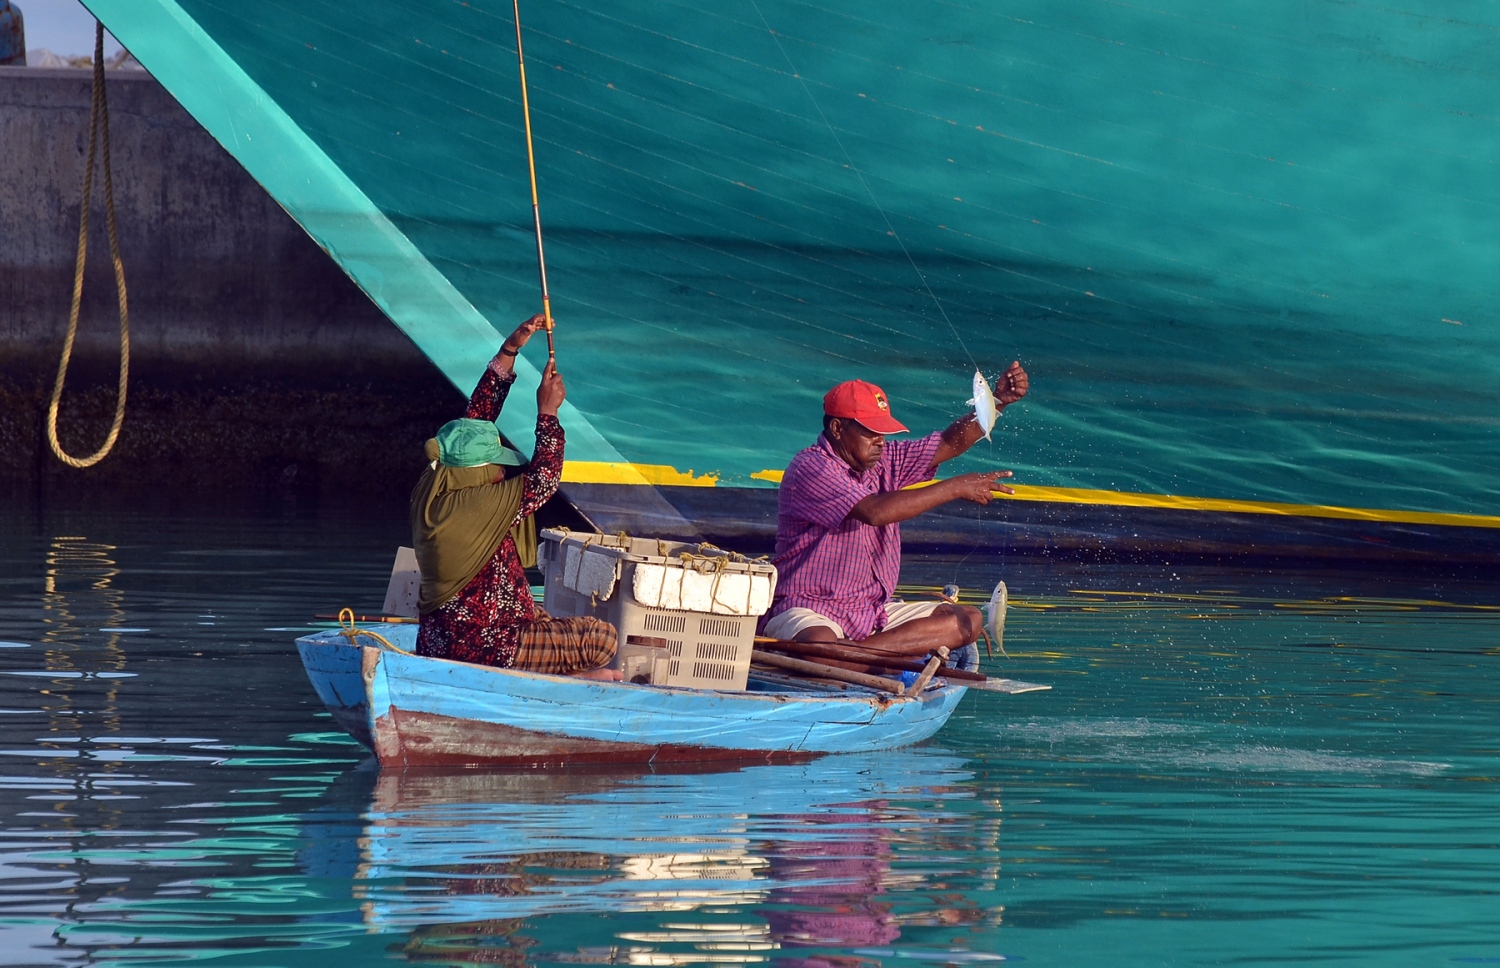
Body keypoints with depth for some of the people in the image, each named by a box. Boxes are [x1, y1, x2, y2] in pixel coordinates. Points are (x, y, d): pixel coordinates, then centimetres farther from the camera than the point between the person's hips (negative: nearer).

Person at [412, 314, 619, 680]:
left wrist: (510, 349, 7)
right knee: (602, 638, -1)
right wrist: (547, 412, -4)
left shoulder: (431, 493, 0)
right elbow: (543, 479, -14)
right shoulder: (483, 507, -25)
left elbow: (477, 416, 6)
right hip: (482, 650, -9)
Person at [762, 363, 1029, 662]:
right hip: (807, 611, -10)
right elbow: (875, 511, -27)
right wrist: (956, 488, -24)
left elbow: (949, 444, 12)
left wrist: (998, 401, -4)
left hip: (872, 613, 10)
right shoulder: (810, 468, -15)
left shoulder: (883, 461, 12)